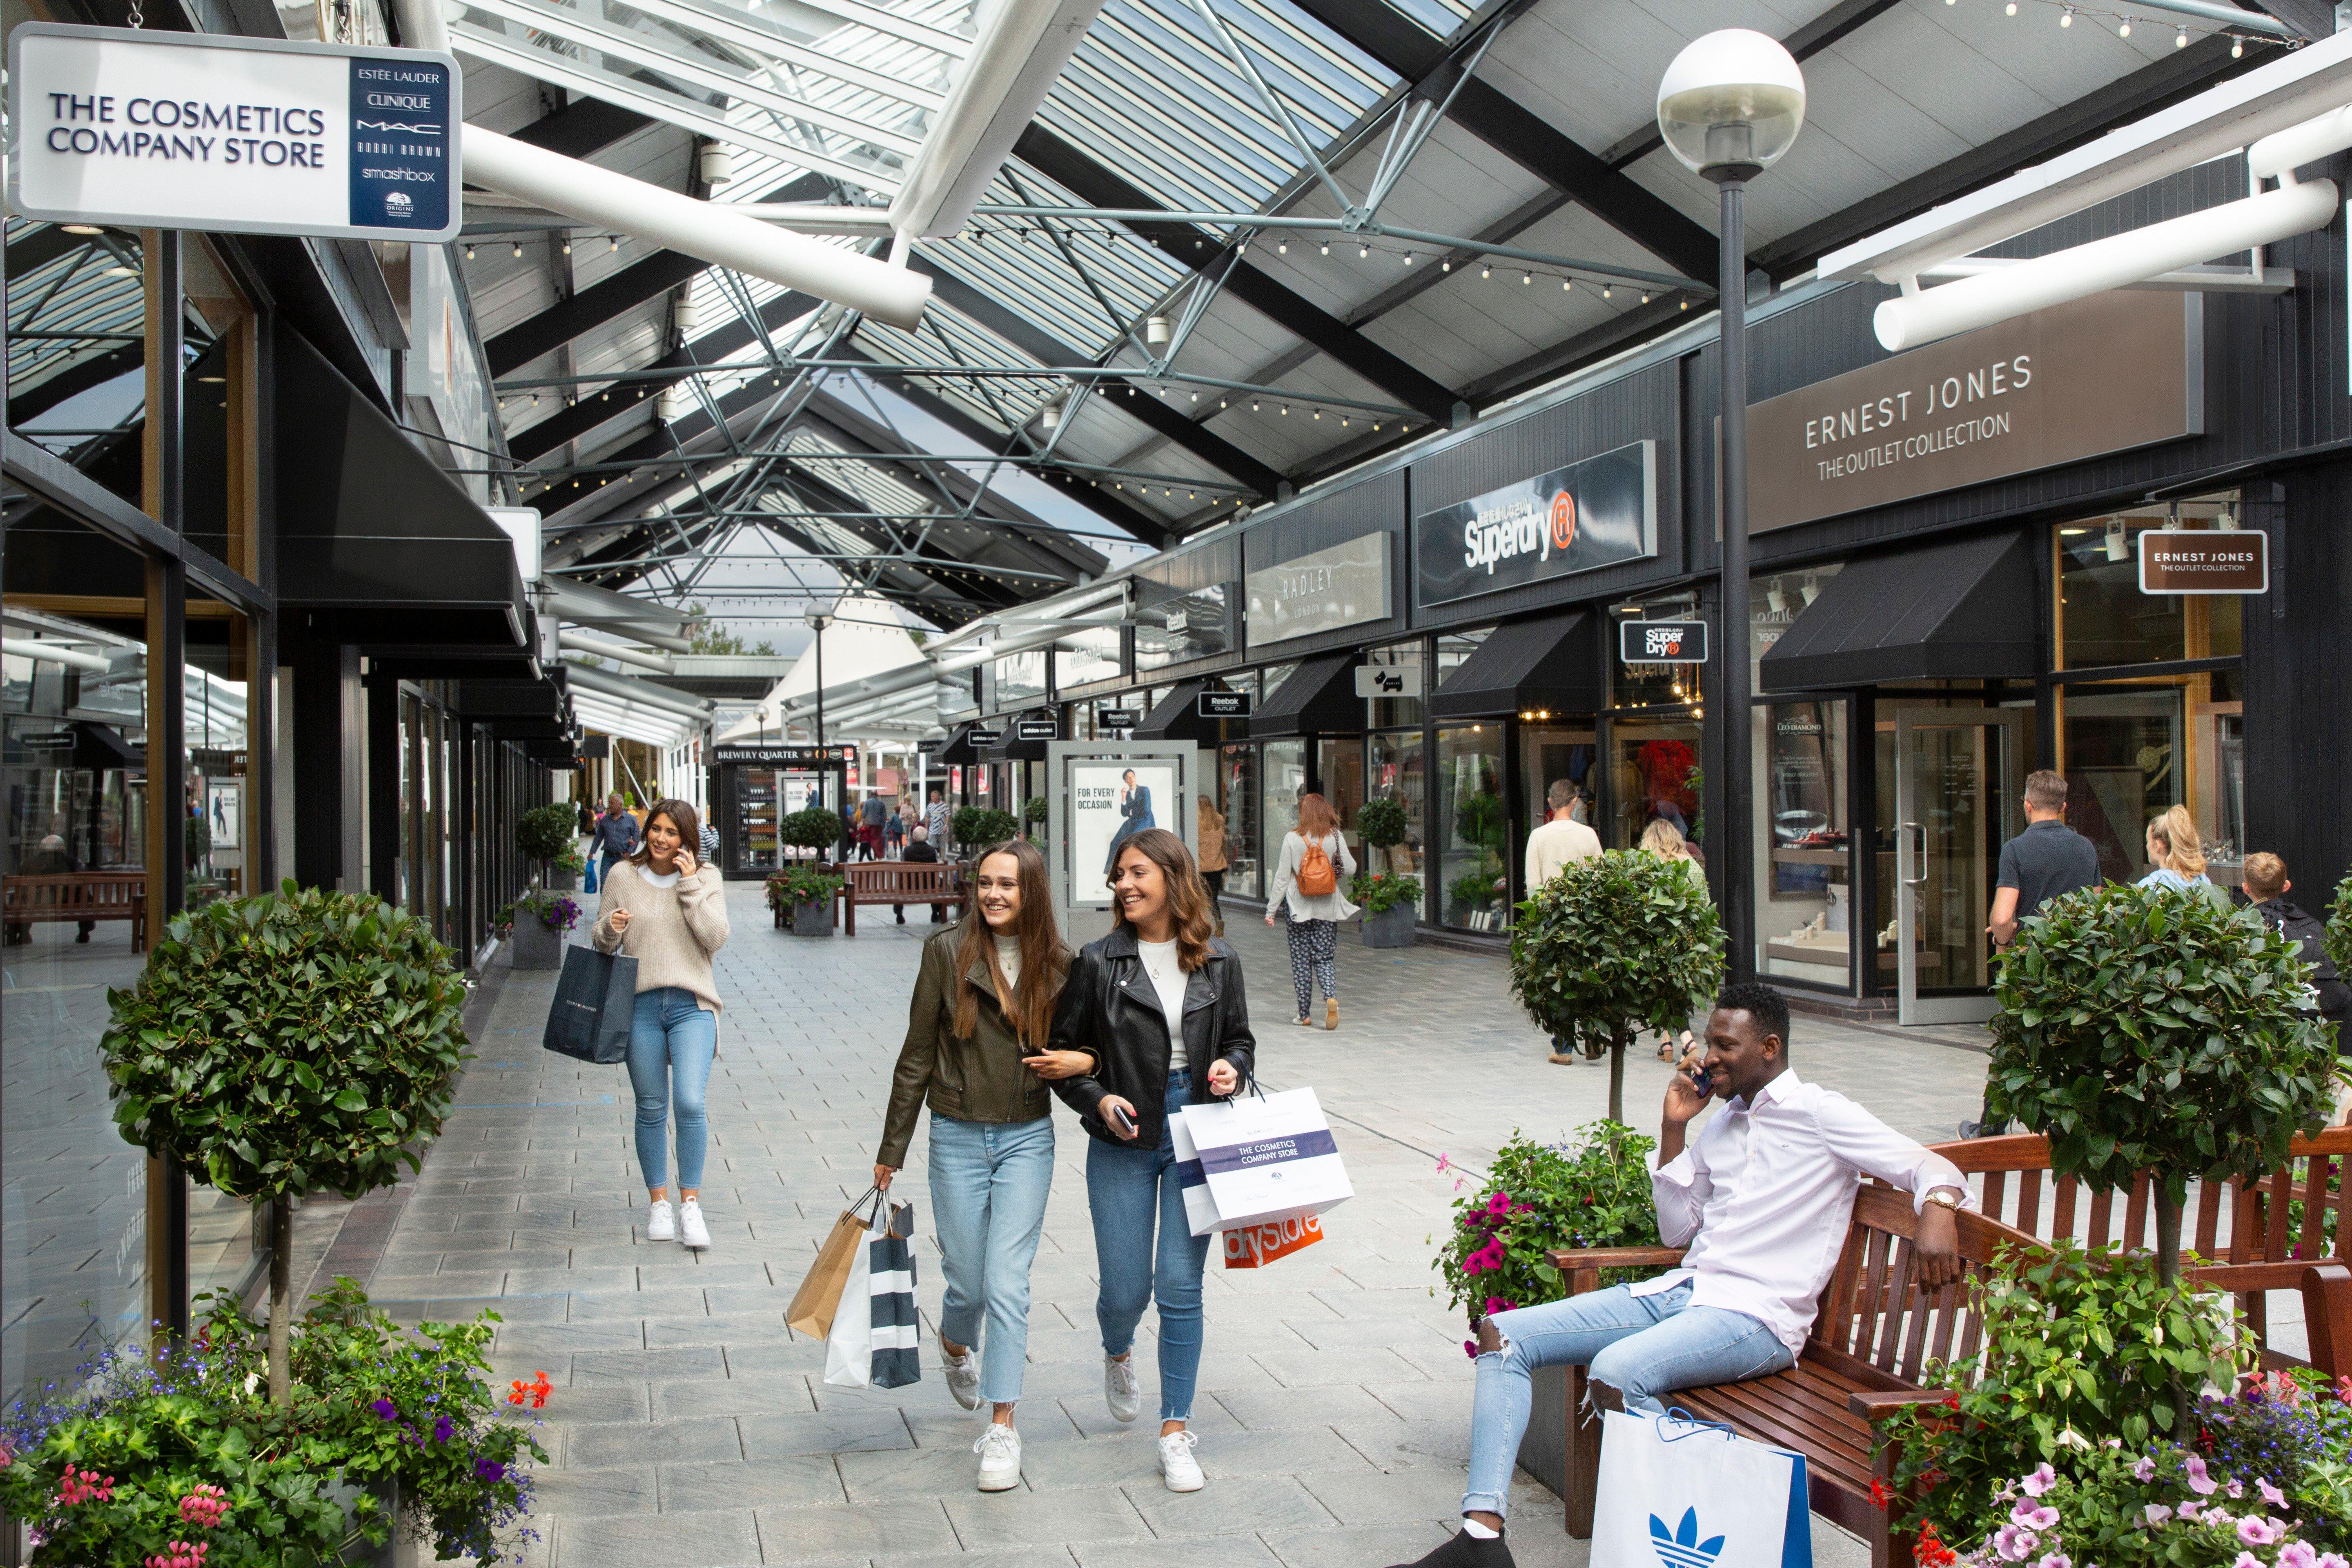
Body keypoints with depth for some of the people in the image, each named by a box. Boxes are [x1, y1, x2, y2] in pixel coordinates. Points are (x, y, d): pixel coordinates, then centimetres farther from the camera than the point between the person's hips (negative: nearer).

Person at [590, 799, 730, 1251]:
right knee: (651, 1109, 8)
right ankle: (658, 1203, 22)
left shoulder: (706, 878, 4)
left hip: (692, 1005, -1)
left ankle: (690, 1206, -1)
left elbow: (716, 937, -7)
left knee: (690, 1103, -13)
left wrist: (690, 885, -11)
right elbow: (600, 940, 12)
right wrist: (610, 928, -12)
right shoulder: (622, 876, 6)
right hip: (640, 1006, 2)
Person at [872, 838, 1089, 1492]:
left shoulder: (1059, 964, -1)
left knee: (1007, 1282, -5)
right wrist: (891, 1150, 3)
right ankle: (955, 1348, 43)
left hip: (1028, 1138, 0)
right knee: (967, 1282, 8)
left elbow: (1085, 1044, 13)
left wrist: (1081, 1061, -13)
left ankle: (1002, 1427, 4)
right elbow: (917, 1055, 0)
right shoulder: (948, 951, -5)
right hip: (958, 1138, 0)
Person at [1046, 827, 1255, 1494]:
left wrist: (1232, 1068, -7)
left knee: (1181, 1286, -1)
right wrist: (1098, 1100, -13)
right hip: (1124, 1141, -1)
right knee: (1126, 1289, 4)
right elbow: (1063, 1050, 3)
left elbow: (1241, 1038, 14)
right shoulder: (1099, 962, -3)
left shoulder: (1219, 963, 2)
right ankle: (1117, 1353, 42)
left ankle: (1176, 1431, 13)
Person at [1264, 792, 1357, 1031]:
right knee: (1325, 959, 9)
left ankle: (1304, 1014, 10)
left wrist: (1271, 909, 1)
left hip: (1299, 908, -1)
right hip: (1328, 908, 1)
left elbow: (1282, 876, -5)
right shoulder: (1336, 837, -4)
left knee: (1301, 961, 8)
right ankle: (1331, 997, -17)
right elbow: (1350, 869, -2)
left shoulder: (1292, 839, -6)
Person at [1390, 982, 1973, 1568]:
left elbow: (1931, 1167, -6)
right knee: (1503, 1334, -7)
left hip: (1755, 1314, -8)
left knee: (1614, 1371, -36)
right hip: (1678, 1291, 8)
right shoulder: (1719, 1123, 22)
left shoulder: (1819, 1113, 0)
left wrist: (1938, 1212, -29)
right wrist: (1674, 1129, 12)